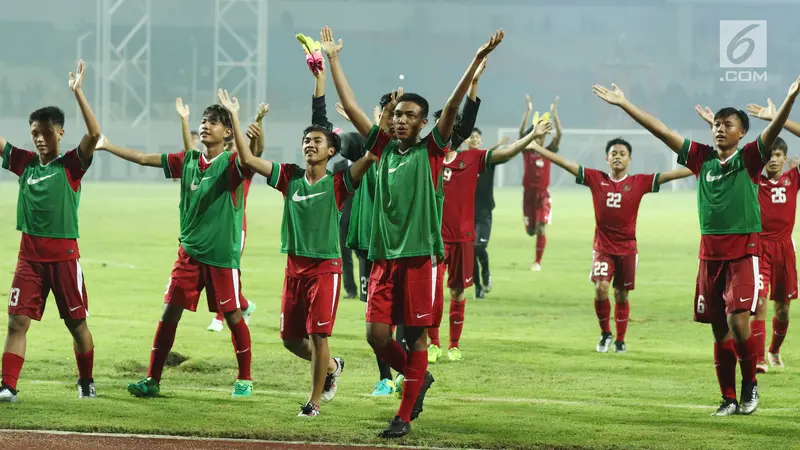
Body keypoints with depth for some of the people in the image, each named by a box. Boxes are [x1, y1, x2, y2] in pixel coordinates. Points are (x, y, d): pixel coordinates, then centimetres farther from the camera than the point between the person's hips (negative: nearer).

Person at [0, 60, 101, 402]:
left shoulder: (71, 164, -4)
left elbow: (94, 134, -20)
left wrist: (78, 93, -26)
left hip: (63, 253, -3)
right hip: (30, 254, 3)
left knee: (77, 322, 8)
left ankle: (87, 382, 25)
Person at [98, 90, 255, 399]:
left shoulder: (231, 163, -9)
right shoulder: (187, 161, 7)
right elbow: (144, 159, 10)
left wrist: (235, 118, -37)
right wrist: (106, 146, 7)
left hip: (223, 254, -5)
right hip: (189, 251, 5)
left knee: (233, 316, 3)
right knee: (170, 312, 1)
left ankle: (245, 379, 18)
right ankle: (152, 380, 5)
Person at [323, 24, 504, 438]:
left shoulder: (431, 151, 1)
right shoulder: (385, 149, 12)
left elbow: (452, 106, -10)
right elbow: (350, 105, 14)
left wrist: (478, 60, -20)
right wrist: (332, 59, 14)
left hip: (421, 254, -4)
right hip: (384, 255, 4)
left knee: (416, 336, 1)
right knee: (377, 334, 0)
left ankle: (404, 416, 7)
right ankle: (417, 378, 27)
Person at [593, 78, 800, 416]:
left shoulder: (749, 159, -2)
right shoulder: (702, 158, 8)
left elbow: (773, 131, -19)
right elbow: (661, 131, 9)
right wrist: (623, 104, 8)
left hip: (744, 252, -4)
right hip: (710, 253, 4)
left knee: (737, 321, -17)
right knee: (720, 331, 6)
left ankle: (750, 385, 4)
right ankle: (729, 398, 14)